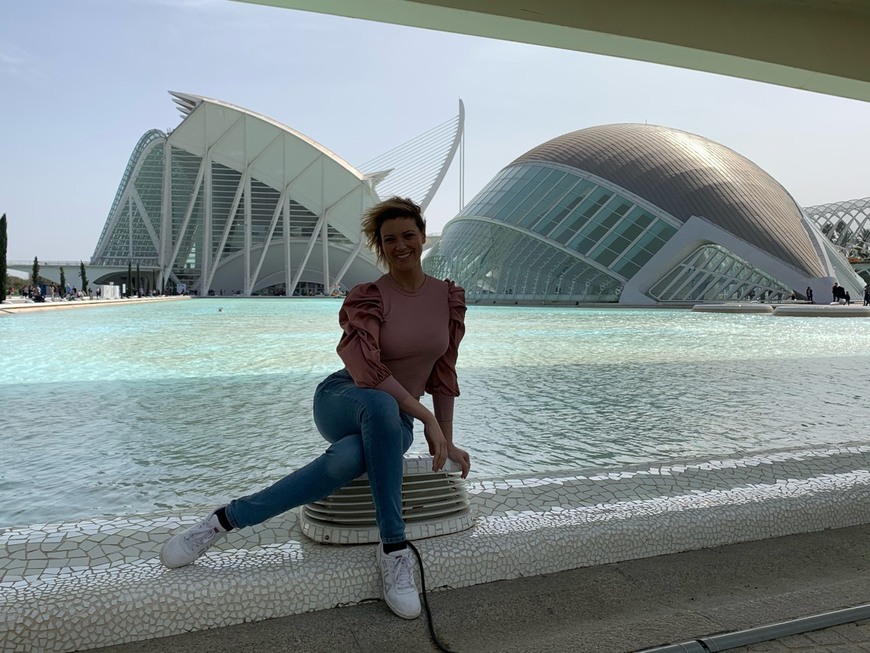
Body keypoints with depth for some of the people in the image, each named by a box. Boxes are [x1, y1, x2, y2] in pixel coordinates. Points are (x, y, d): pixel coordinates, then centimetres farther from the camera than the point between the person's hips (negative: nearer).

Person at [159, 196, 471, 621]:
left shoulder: (450, 297, 2)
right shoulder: (366, 298, -10)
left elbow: (444, 372, 7)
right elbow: (366, 368, -23)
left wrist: (446, 441, 5)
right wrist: (424, 416, -25)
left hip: (394, 423, 3)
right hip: (341, 401, -2)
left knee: (347, 460, -37)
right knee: (381, 404, -43)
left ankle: (227, 519, -23)